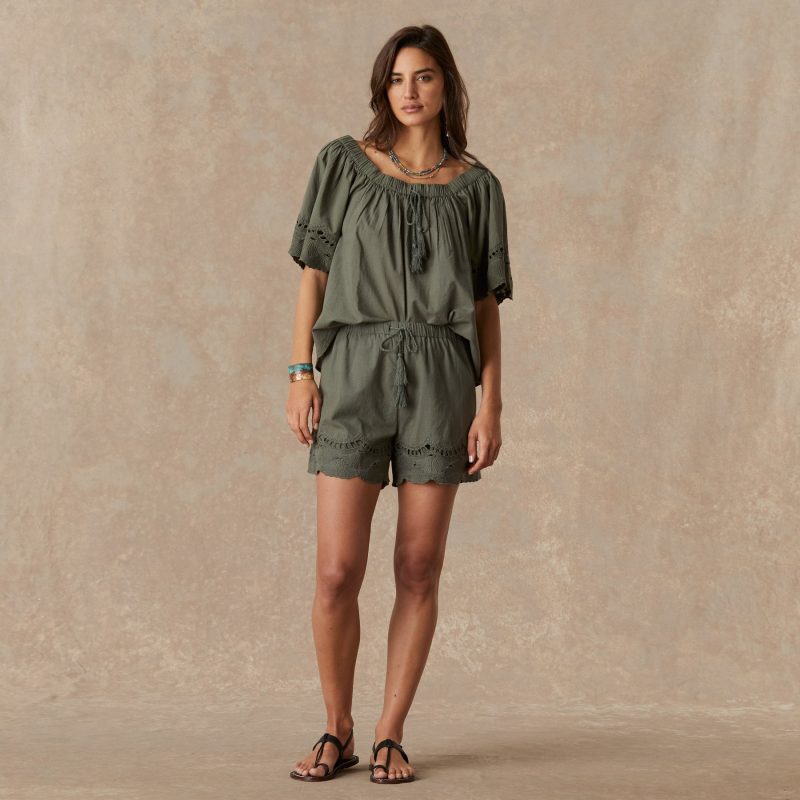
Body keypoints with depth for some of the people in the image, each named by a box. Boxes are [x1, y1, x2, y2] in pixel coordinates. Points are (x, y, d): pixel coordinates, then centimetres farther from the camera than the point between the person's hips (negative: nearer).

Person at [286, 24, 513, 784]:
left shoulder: (475, 185, 11)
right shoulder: (343, 162, 9)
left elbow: (487, 302, 9)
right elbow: (315, 271, 7)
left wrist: (491, 404, 0)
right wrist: (300, 373, -3)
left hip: (441, 378, 1)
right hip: (356, 374, -1)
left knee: (418, 571, 0)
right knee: (337, 573, -6)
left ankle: (389, 736, 12)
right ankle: (336, 732, 13)